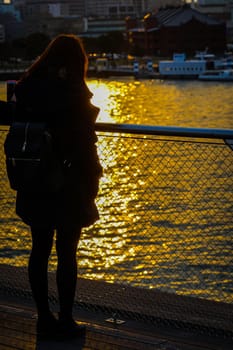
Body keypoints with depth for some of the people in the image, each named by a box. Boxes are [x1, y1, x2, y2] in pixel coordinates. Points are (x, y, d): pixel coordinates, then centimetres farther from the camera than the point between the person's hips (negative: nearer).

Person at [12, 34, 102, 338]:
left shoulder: (26, 89, 2)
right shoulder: (73, 93, -15)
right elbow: (85, 144, -14)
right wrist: (92, 181, -3)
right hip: (68, 186, -5)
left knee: (40, 251, 13)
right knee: (67, 253, 4)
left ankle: (44, 317, 20)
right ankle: (65, 320, 11)